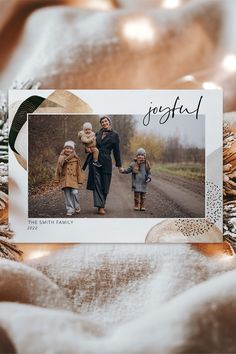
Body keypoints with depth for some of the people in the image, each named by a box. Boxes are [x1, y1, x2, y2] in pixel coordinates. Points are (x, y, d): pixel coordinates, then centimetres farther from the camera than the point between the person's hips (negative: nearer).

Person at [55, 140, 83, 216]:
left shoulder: (76, 159, 1)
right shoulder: (61, 158, 3)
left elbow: (79, 170, 5)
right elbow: (58, 169, 8)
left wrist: (80, 180, 4)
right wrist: (57, 179, 7)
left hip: (73, 179, -1)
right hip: (64, 179, 1)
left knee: (74, 192, -11)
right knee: (67, 195, 2)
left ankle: (77, 207, 13)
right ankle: (70, 209, 10)